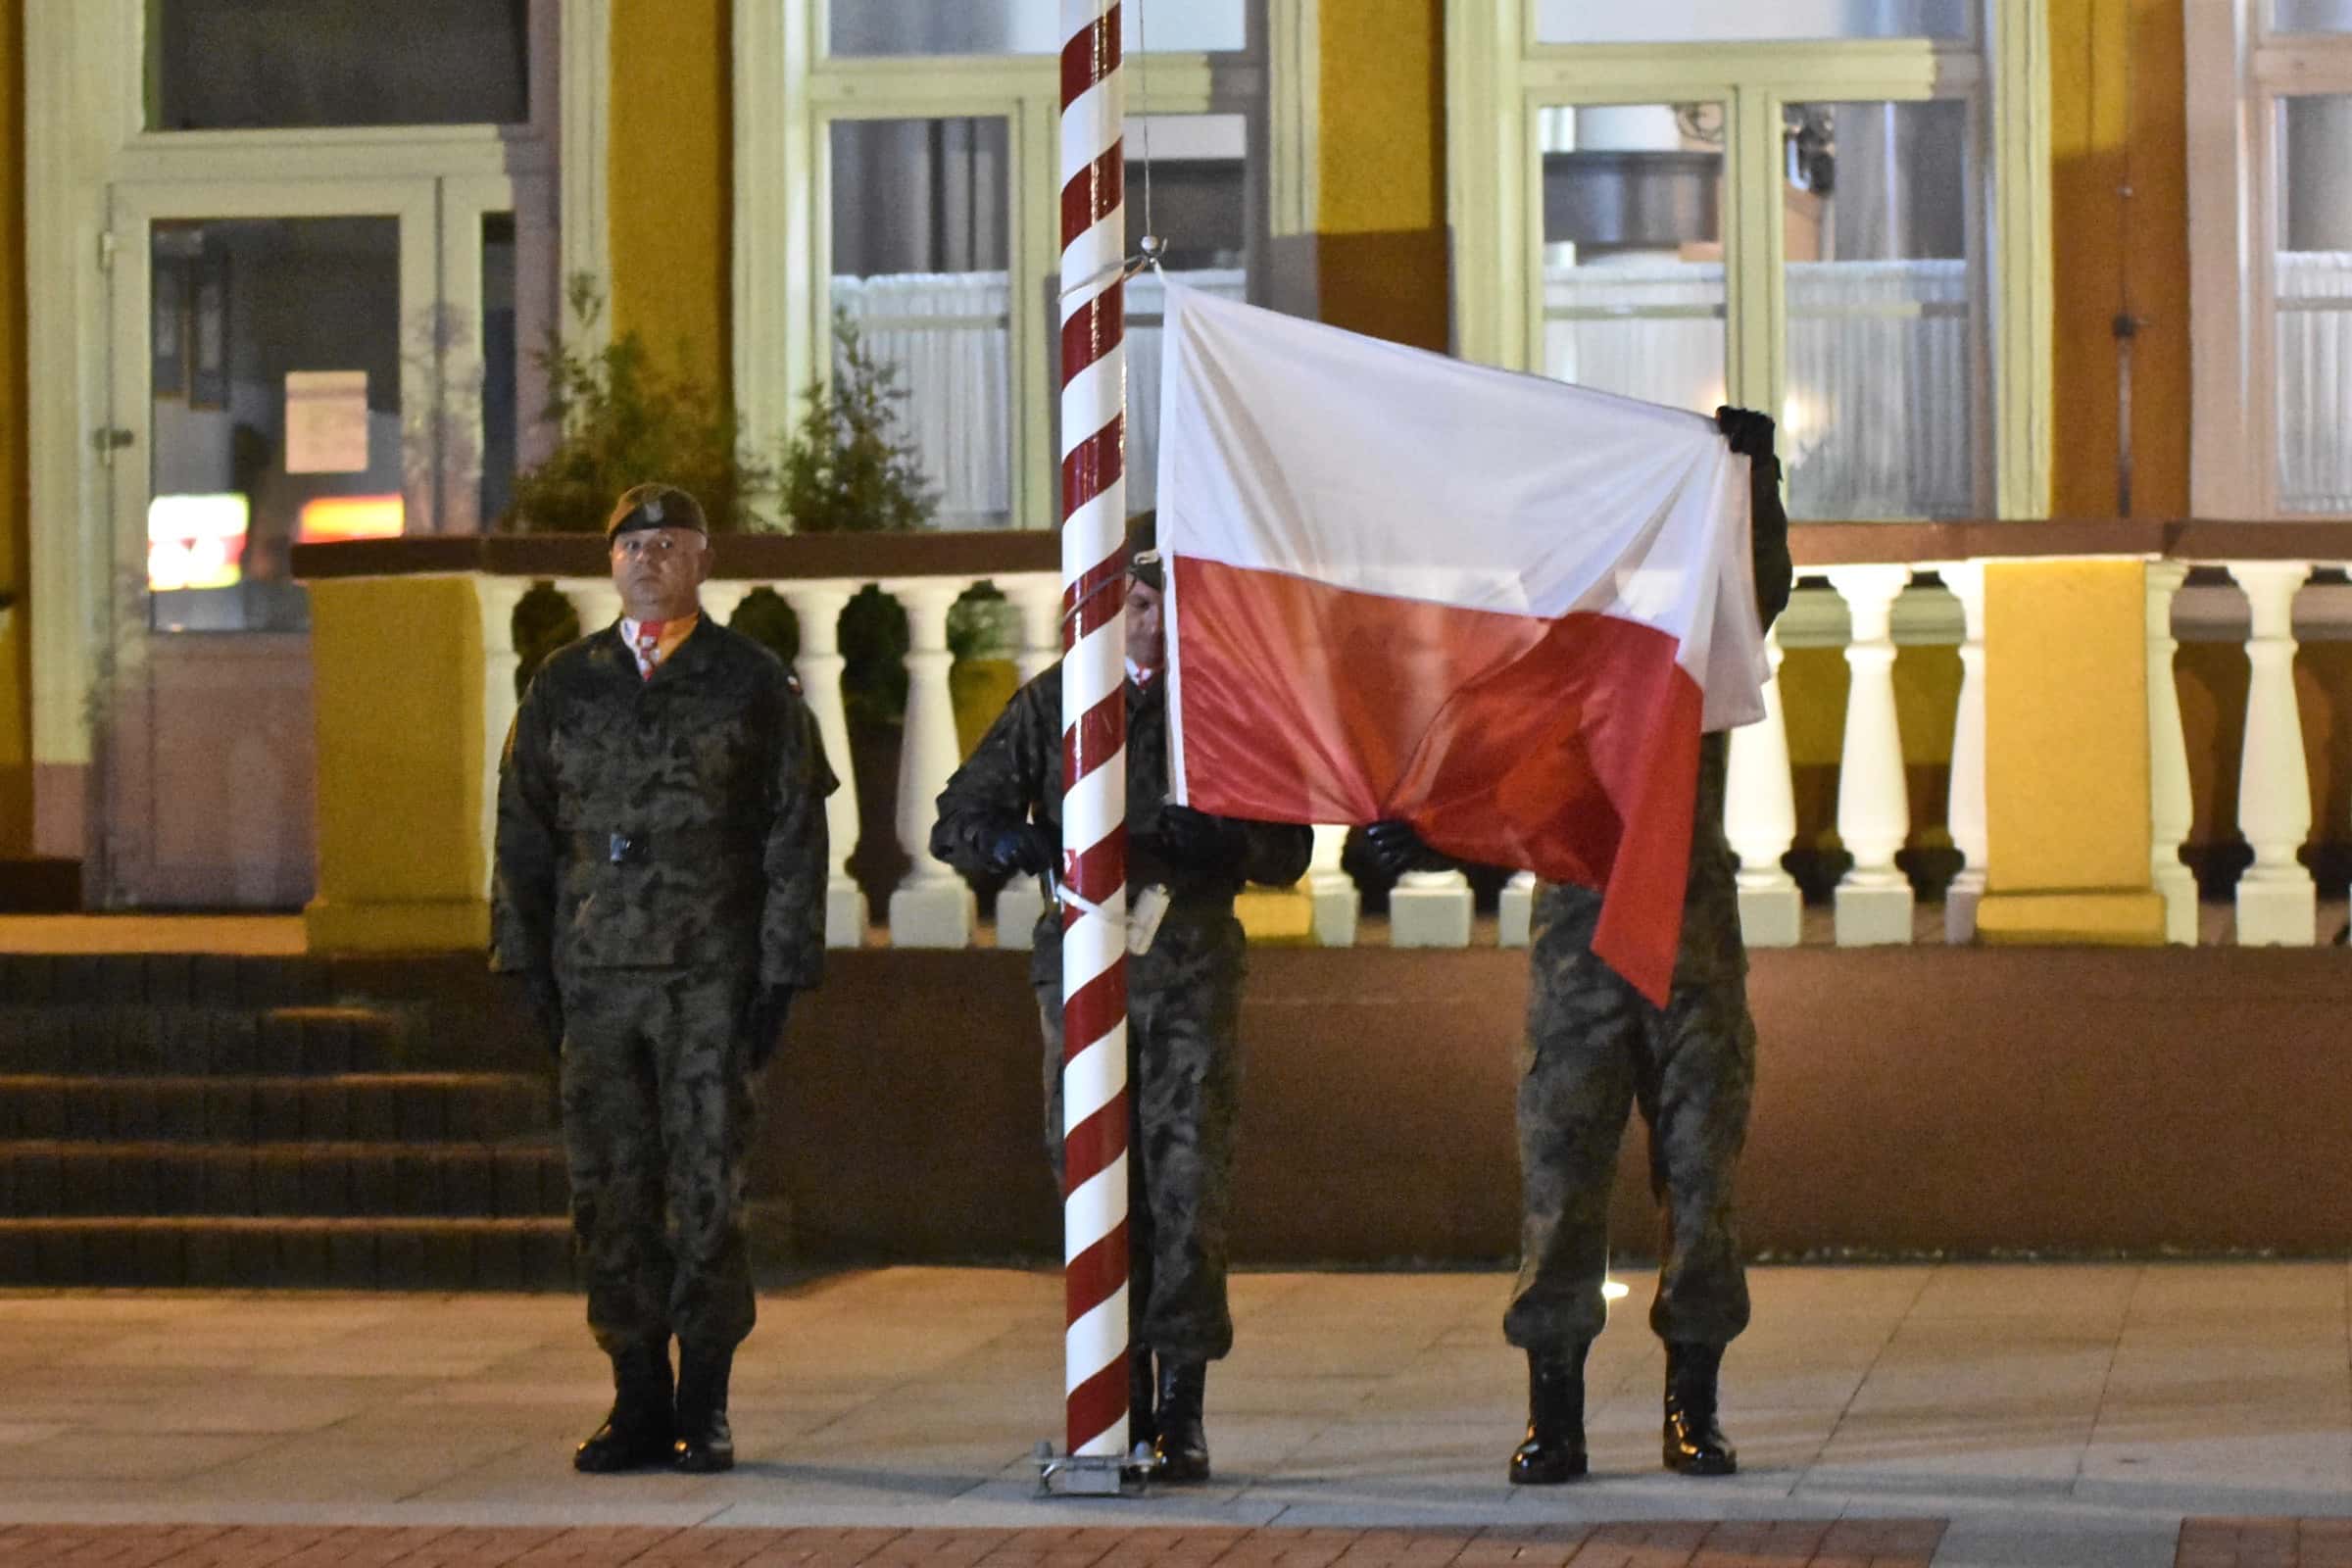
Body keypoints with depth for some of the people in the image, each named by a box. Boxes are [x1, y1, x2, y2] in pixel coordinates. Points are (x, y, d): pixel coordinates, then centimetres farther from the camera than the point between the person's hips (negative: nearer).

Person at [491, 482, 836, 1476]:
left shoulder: (754, 683, 4)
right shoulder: (564, 686, 12)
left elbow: (796, 837, 2)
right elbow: (522, 829, 14)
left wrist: (781, 975, -4)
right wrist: (526, 963, 6)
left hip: (713, 980, -3)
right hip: (596, 978, 3)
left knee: (708, 1189, -3)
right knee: (609, 1194, 2)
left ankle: (704, 1409, 5)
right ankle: (638, 1403, 10)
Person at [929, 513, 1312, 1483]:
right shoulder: (1051, 704, 11)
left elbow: (1288, 853, 9)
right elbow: (956, 821, 7)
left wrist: (1221, 837, -13)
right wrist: (1014, 842, -16)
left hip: (1192, 972, -1)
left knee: (1189, 1185, -8)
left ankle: (1181, 1408, -4)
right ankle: (1120, 1399, 10)